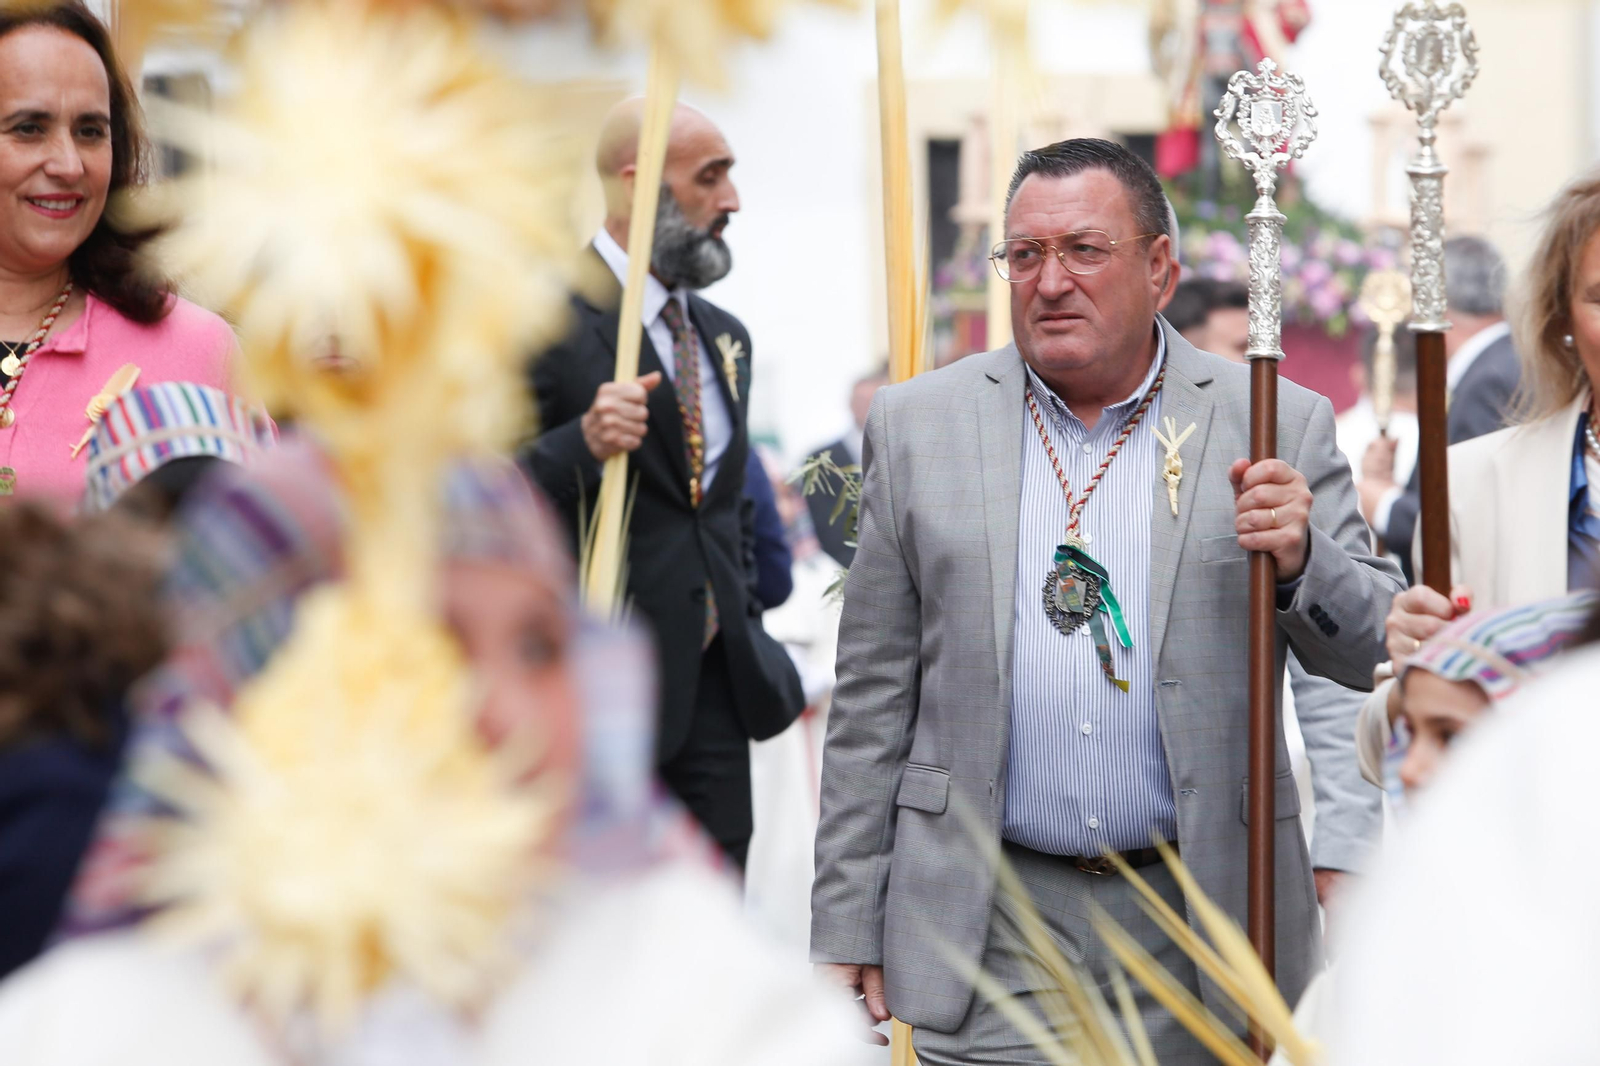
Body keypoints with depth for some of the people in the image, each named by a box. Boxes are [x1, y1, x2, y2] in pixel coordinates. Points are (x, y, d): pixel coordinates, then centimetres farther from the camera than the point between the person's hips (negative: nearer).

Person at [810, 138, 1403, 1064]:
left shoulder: (1277, 426, 1)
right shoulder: (920, 425, 5)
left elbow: (1382, 656, 3)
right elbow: (875, 701, 5)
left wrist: (1301, 561, -18)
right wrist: (847, 930, 2)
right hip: (989, 939, 0)